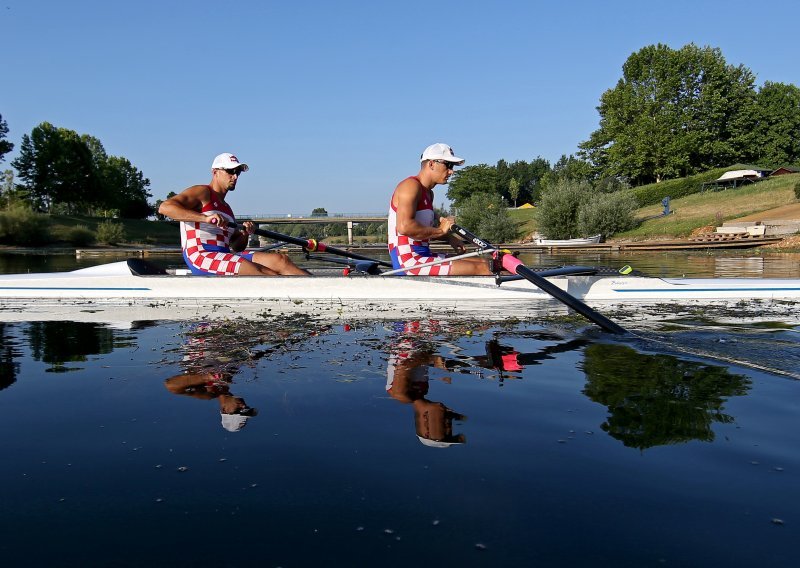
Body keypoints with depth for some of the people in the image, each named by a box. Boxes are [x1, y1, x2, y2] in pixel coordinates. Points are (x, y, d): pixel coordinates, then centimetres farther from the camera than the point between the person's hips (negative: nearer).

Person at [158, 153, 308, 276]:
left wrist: (245, 234, 3)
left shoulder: (226, 208, 29)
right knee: (255, 270, -30)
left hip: (224, 256, 8)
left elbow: (237, 248, 27)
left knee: (279, 260, -14)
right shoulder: (203, 192, 5)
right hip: (200, 255, -8)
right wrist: (205, 218, -22)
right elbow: (165, 207, -12)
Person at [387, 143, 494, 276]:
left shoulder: (428, 193, 20)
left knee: (483, 263, 6)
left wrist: (449, 238, 9)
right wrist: (440, 230, -15)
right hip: (409, 263, -11)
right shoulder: (411, 185, -11)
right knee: (481, 269, -15)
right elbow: (404, 227, -25)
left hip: (423, 257, 11)